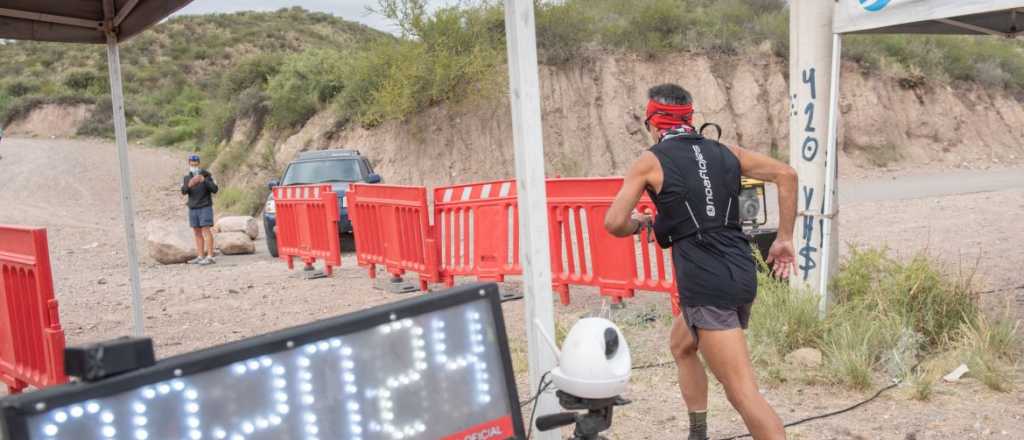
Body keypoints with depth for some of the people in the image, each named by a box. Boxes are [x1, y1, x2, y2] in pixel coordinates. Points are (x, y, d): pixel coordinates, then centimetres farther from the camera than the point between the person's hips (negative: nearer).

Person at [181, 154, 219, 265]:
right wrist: (189, 184, -29)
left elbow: (214, 190, -14)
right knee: (197, 232, 5)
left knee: (206, 230, -12)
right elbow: (183, 191, -7)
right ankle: (200, 257, 8)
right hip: (193, 209, 5)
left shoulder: (207, 175, -6)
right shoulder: (186, 178, 8)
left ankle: (210, 257, -14)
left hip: (205, 207, -5)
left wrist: (204, 180, -29)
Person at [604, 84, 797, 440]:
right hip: (741, 274, 7)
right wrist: (785, 239, 13)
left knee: (744, 395, -8)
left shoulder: (651, 160, -1)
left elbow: (614, 224, -5)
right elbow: (786, 175, 10)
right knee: (681, 346, 31)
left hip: (705, 285, -7)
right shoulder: (725, 152, 14)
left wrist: (638, 224, 17)